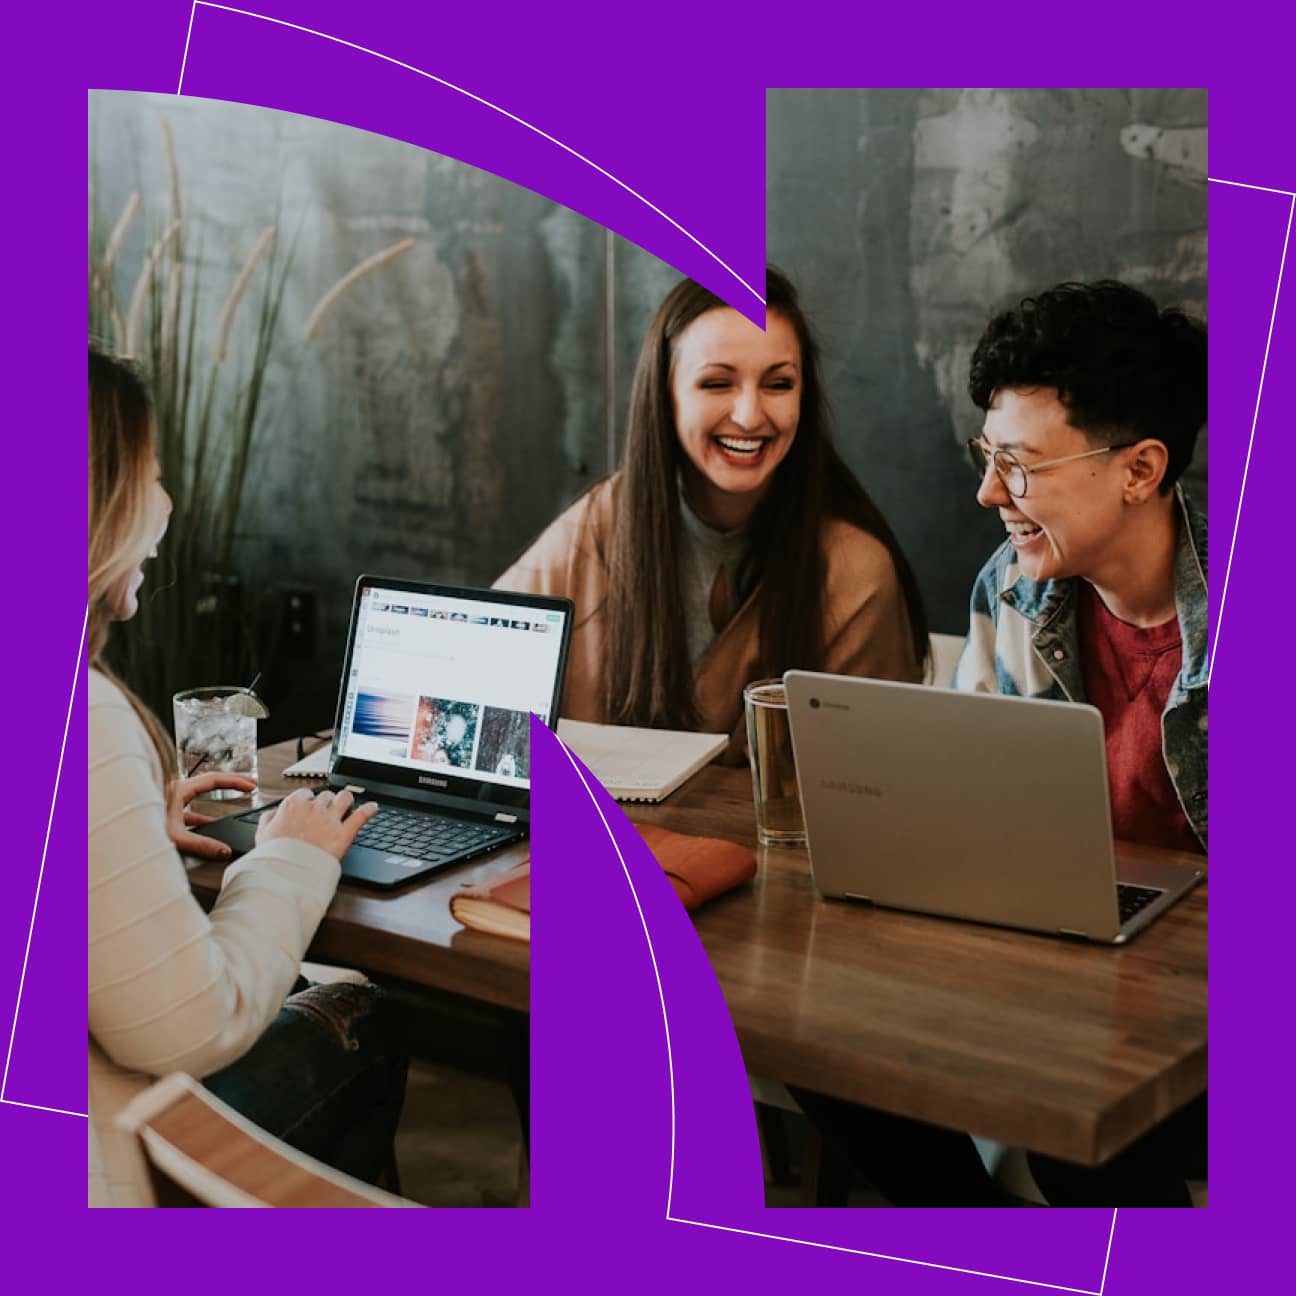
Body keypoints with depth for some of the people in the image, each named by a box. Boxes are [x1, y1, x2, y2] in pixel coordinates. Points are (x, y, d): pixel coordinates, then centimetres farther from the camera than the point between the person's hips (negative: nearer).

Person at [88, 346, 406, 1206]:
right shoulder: (79, 716, -28)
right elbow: (189, 1029, -22)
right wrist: (292, 862, -6)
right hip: (86, 1165, -8)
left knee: (324, 1004, 23)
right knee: (357, 1025, 15)